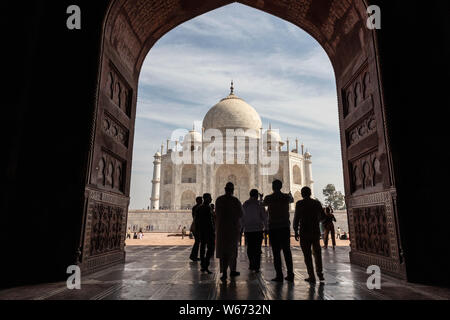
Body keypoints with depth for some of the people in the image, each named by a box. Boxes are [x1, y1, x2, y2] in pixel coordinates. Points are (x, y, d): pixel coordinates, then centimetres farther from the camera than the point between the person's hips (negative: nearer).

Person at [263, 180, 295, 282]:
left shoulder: (268, 198, -4)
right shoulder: (286, 197, 2)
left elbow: (264, 204, 19)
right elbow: (292, 200, 27)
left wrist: (261, 198, 42)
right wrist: (290, 194, 50)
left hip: (273, 228, -3)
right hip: (285, 227, 3)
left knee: (276, 252, 0)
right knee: (287, 251, 9)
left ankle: (279, 275, 0)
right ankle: (290, 274, 12)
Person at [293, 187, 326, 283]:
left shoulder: (299, 204, -8)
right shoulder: (317, 203, 4)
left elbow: (296, 218, -11)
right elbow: (322, 216, 10)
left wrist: (296, 231, -2)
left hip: (304, 232, -4)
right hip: (316, 231, 4)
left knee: (307, 255, 4)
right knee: (317, 253, 19)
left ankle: (311, 276, 5)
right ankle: (320, 273, 18)